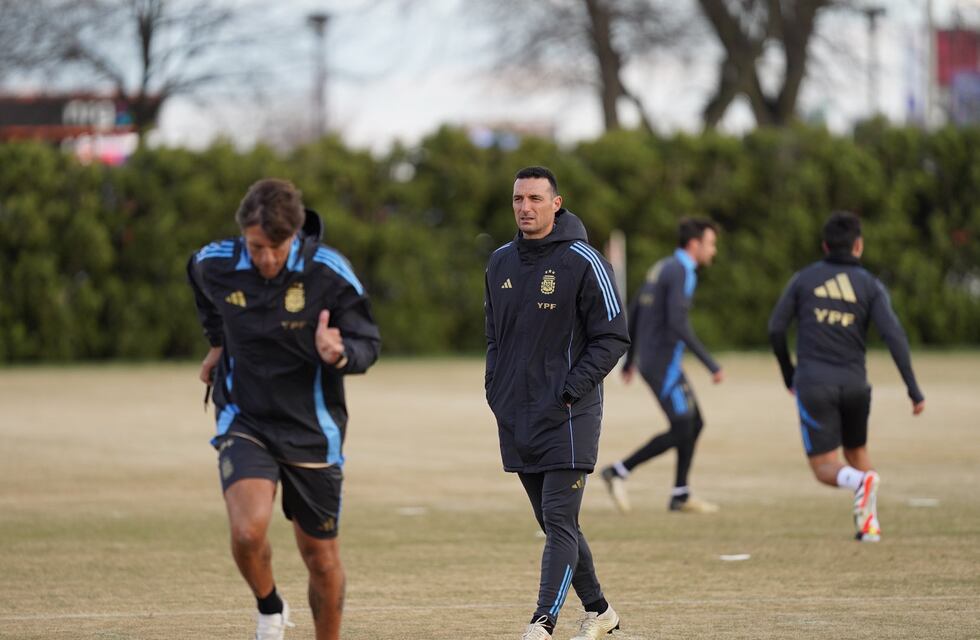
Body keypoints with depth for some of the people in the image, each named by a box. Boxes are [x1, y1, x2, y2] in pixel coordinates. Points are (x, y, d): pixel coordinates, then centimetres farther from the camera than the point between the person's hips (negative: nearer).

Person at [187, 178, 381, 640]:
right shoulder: (214, 265, -10)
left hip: (312, 432, 0)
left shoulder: (329, 273, -17)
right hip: (245, 423, 0)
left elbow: (367, 345, -11)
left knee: (321, 558, 7)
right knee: (248, 531, -23)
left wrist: (340, 353, -32)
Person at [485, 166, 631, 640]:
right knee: (553, 523, 12)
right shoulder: (501, 262, 11)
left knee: (560, 522, -12)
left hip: (567, 418, -7)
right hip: (515, 418, 7)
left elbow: (613, 337, -7)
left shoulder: (582, 262, -8)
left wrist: (571, 390, -14)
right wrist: (496, 390, 9)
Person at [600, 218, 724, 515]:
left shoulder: (661, 268, 15)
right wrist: (711, 364, -23)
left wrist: (630, 359, 29)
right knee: (680, 432, -7)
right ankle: (619, 472, -4)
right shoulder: (681, 272, -16)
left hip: (650, 359, 10)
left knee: (695, 424, 12)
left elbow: (634, 313, 20)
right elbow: (678, 324, -26)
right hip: (663, 364, -10)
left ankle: (681, 496, 14)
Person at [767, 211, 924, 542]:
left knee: (826, 469, 0)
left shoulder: (804, 279, 5)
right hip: (854, 384, 2)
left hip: (813, 384, -2)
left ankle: (861, 481, -33)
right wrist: (913, 389, -10)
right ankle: (868, 524, 12)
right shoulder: (870, 285, 2)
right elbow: (894, 335, -10)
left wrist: (788, 374, 18)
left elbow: (776, 329, 3)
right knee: (857, 452, 26)